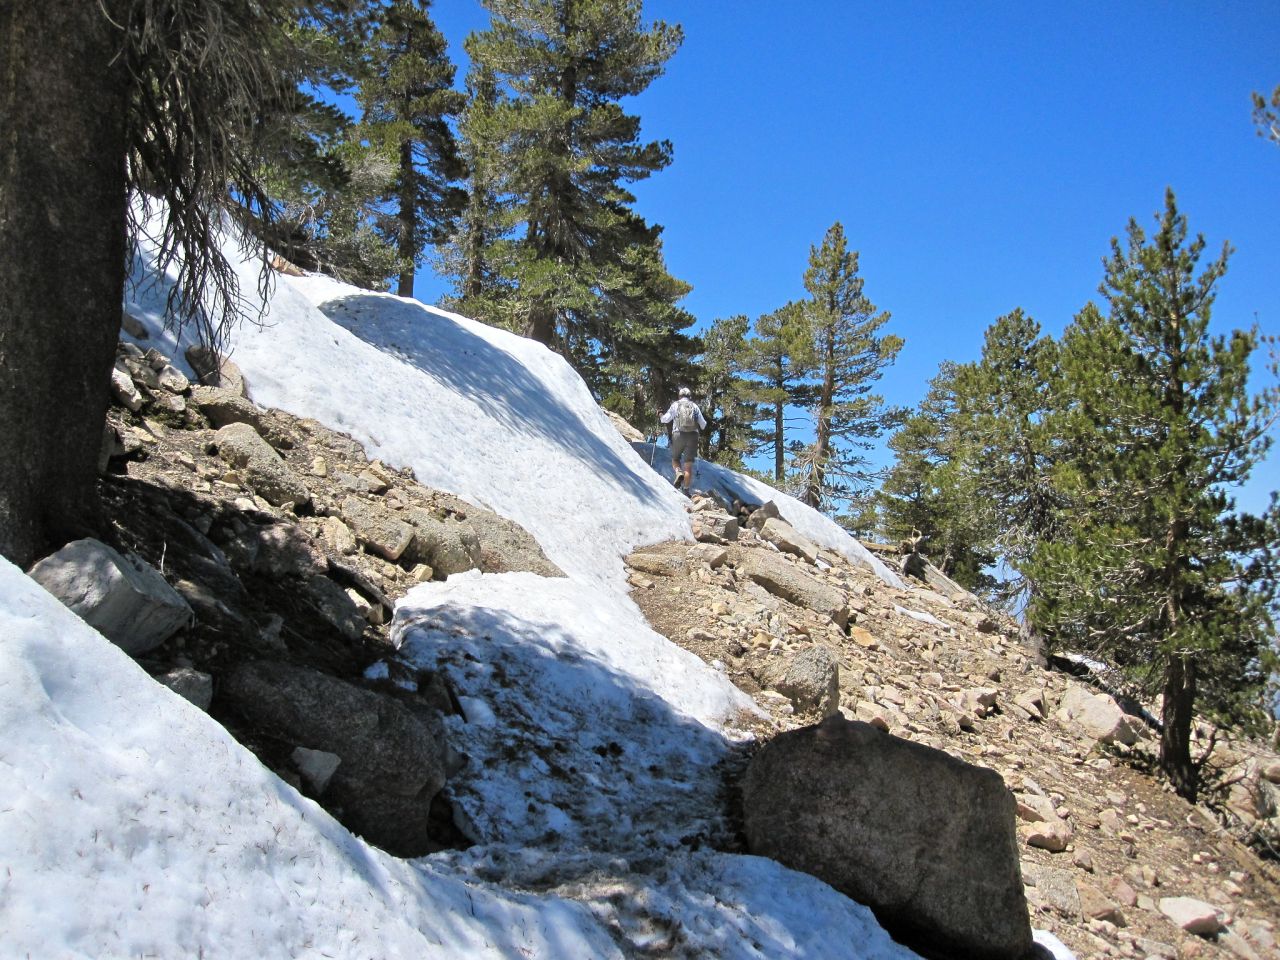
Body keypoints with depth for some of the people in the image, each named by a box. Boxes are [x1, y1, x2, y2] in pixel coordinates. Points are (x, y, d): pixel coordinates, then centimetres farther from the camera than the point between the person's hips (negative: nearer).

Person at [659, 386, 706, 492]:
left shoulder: (675, 405, 6)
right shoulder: (694, 406, 11)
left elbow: (666, 419, 5)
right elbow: (703, 423, 11)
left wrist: (661, 416, 28)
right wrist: (702, 427, 35)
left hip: (678, 435, -1)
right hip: (693, 436, 1)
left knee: (675, 459, 17)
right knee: (688, 464, 2)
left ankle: (679, 472, -15)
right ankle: (687, 489, -5)